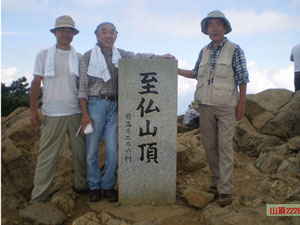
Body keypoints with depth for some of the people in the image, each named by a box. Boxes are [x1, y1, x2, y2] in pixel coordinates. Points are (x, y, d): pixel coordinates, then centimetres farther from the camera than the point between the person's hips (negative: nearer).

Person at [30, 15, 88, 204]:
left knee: (81, 151, 9)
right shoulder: (44, 55, 6)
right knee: (48, 154, -1)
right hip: (52, 114, -2)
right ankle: (39, 196, 8)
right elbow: (36, 82, 6)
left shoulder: (79, 57, 10)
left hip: (76, 112, 3)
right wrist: (33, 109, 2)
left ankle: (82, 185, 26)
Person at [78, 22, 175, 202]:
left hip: (114, 106, 2)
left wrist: (160, 57, -20)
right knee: (92, 150, 2)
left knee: (113, 150, 1)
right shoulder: (88, 57, 2)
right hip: (95, 104, -2)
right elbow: (83, 86, 0)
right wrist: (85, 113, -6)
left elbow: (139, 57, -2)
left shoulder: (120, 54, 11)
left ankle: (108, 186, 18)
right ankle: (94, 186, 20)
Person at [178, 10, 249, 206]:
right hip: (206, 105, 5)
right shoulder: (204, 51, 10)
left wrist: (242, 103, -9)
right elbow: (196, 73, 22)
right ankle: (217, 182, 22)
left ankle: (225, 190, -2)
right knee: (210, 146, 9)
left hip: (226, 106, -5)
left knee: (225, 146, -6)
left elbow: (242, 79, -5)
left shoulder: (234, 50, -4)